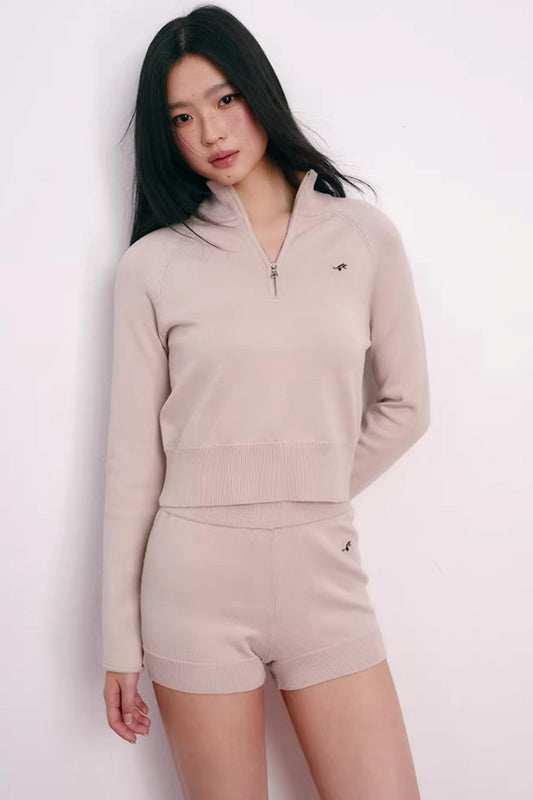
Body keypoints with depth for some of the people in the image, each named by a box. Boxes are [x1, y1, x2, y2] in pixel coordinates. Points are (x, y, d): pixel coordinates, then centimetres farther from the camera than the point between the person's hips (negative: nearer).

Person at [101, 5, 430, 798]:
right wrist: (120, 639, 1)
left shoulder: (365, 235, 2)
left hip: (325, 576, 1)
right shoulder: (152, 265, -1)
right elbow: (133, 456, -1)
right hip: (196, 584, -1)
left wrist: (316, 498, 8)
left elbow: (404, 405, 10)